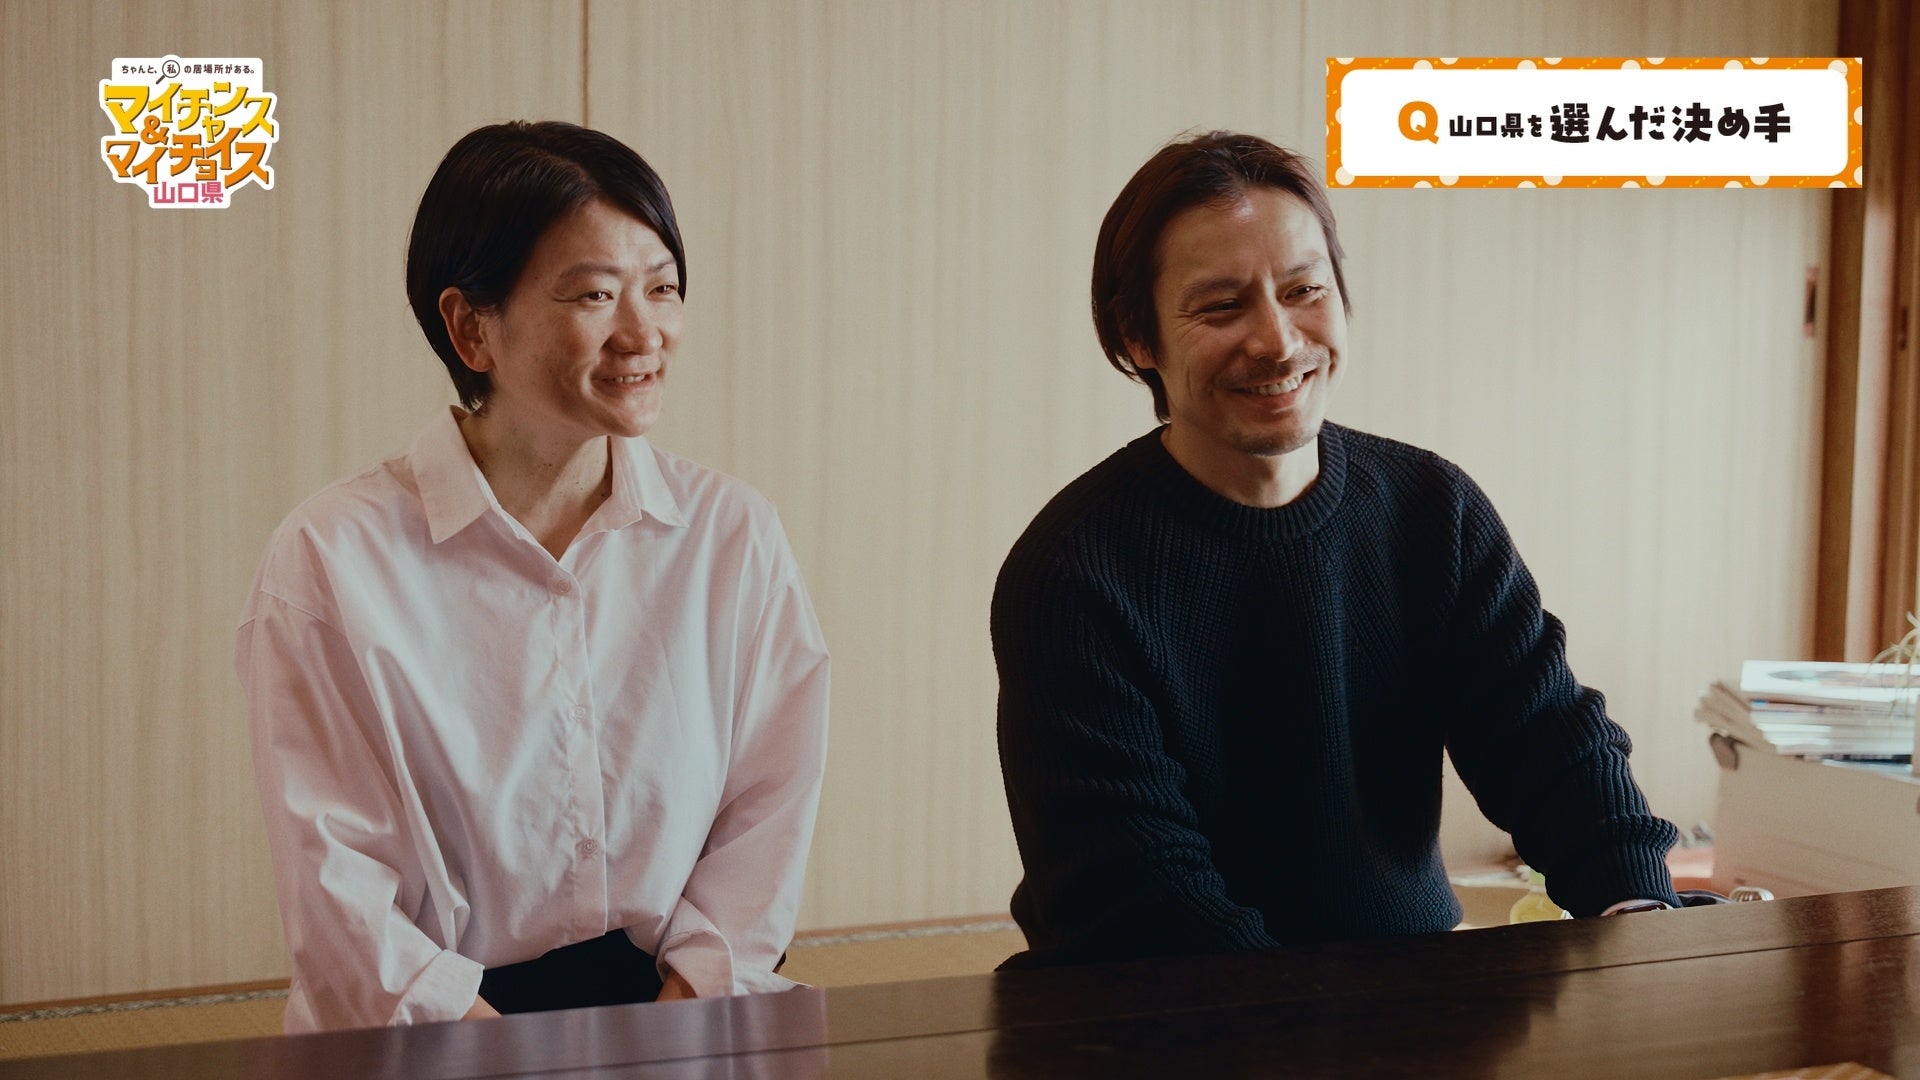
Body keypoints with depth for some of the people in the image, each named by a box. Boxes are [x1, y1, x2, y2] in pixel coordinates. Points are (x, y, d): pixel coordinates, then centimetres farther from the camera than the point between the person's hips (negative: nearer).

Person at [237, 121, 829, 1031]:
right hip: (437, 1051, -2)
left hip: (686, 1024, 3)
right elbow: (334, 888, -6)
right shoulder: (330, 561, -3)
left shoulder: (733, 537, 6)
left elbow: (766, 817, 5)